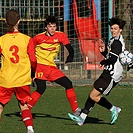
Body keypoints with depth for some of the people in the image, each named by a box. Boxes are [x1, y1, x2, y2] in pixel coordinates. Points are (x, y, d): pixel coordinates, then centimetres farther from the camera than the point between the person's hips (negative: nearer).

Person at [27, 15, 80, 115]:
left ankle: (76, 110, 8)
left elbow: (70, 48, -3)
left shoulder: (61, 36, 1)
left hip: (52, 67, 5)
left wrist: (70, 57, -23)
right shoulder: (39, 38, -6)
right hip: (39, 66, -5)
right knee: (41, 88, -24)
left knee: (68, 84, 0)